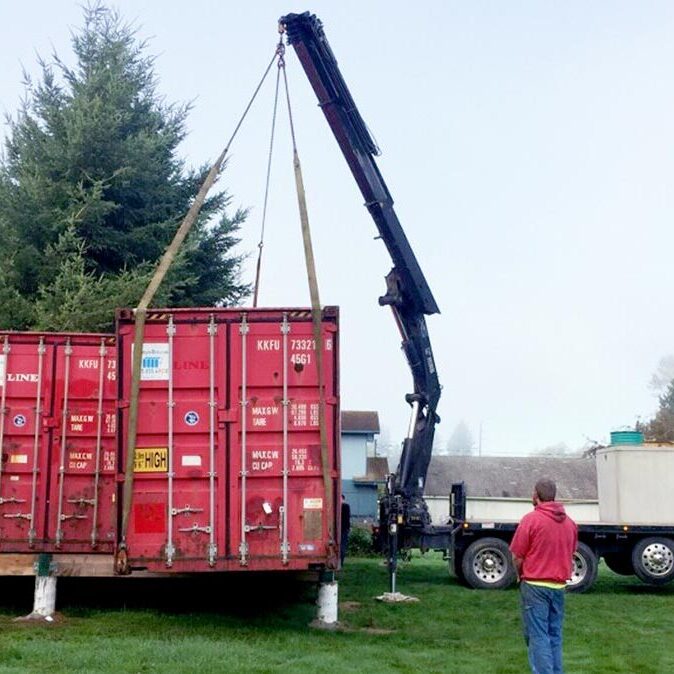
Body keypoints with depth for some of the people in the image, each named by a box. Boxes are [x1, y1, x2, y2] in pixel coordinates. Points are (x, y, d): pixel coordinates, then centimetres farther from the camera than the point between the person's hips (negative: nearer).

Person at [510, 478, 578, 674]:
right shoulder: (570, 522, 6)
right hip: (559, 585, 6)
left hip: (535, 585, -5)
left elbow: (517, 557, -9)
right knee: (555, 635, 14)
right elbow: (570, 555, 14)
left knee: (538, 636, -1)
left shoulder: (531, 519, -12)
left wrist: (521, 576, 8)